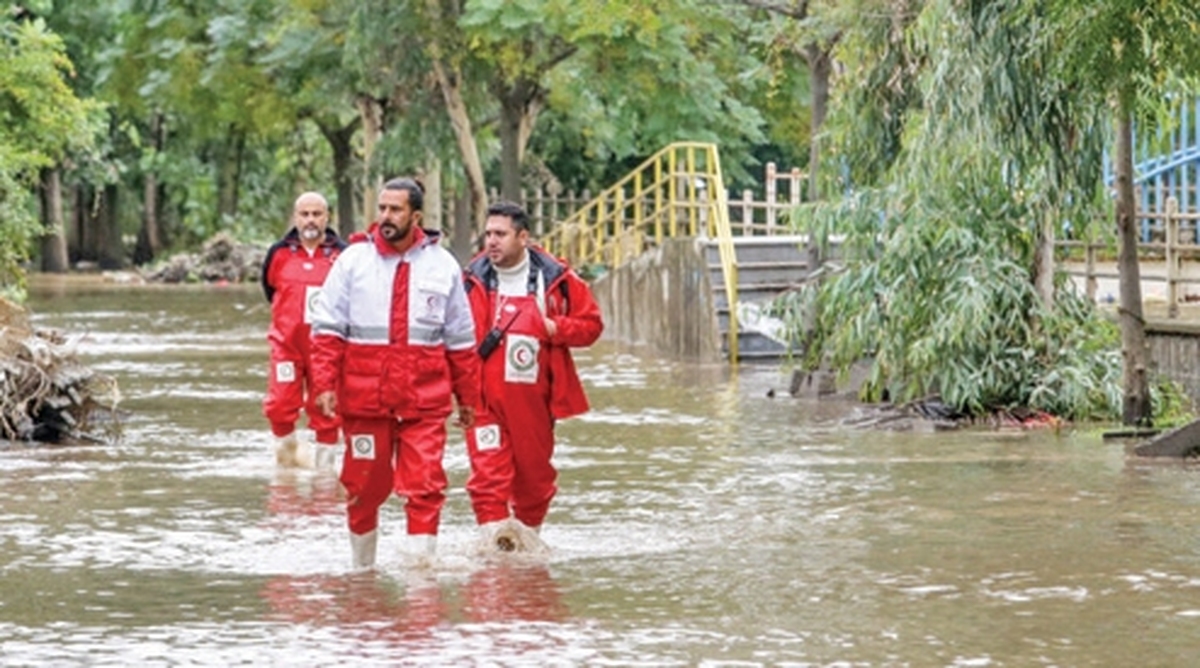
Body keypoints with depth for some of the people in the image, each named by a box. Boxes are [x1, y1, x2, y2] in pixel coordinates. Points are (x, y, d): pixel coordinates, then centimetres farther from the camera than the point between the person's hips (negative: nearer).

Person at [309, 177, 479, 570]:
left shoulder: (443, 266, 7)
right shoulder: (353, 261, 3)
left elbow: (461, 341, 13)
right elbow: (327, 330, 2)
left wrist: (468, 397, 14)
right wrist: (325, 384, -7)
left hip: (425, 402, 0)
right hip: (363, 400, 0)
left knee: (425, 488, -8)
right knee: (364, 488, 8)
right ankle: (362, 566, 23)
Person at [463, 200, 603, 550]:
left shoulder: (555, 279, 1)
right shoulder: (472, 280, 3)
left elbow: (591, 323, 8)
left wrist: (555, 329, -11)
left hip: (533, 395, 1)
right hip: (484, 395, -1)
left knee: (534, 473, 12)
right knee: (488, 472, -13)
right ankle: (495, 537, -15)